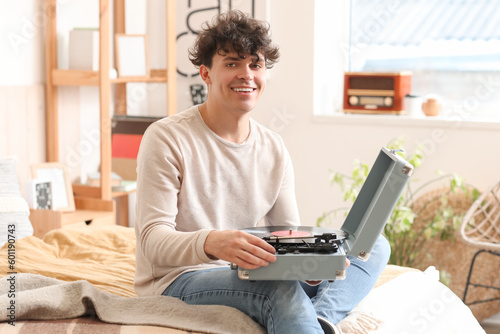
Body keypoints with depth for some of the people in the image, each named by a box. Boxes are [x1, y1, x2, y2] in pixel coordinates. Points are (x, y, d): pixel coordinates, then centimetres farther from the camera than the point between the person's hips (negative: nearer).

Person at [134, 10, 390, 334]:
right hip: (177, 280, -7)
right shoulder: (167, 138, -9)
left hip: (247, 276, 7)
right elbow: (153, 240, -17)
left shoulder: (274, 150, 8)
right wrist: (211, 243, -40)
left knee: (374, 244, -9)